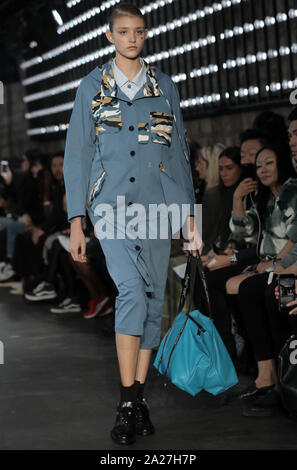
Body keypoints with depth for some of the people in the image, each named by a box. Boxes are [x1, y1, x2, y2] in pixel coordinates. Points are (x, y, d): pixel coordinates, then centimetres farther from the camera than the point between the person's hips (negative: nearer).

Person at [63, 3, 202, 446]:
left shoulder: (164, 86, 13)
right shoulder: (92, 87, 8)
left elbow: (179, 152, 15)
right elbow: (77, 155, 7)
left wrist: (189, 215, 10)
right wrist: (76, 221, 0)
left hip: (157, 203, 3)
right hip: (112, 204, -3)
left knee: (152, 297, 2)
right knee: (132, 289, -20)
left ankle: (140, 397, 13)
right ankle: (127, 404, -17)